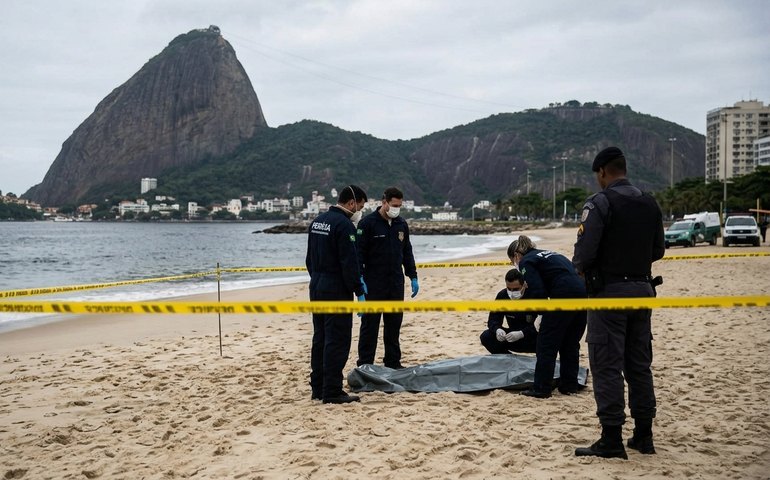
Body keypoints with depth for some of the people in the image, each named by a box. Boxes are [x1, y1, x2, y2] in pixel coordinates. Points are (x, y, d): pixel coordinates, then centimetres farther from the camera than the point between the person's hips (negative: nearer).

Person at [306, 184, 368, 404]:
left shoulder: (318, 221, 12)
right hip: (336, 289, -9)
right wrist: (359, 292, -15)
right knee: (337, 341, -4)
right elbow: (349, 264, -20)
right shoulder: (344, 224, -16)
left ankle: (318, 388, 20)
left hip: (316, 287, 9)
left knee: (320, 339, 14)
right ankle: (332, 392, -3)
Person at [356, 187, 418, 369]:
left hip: (396, 283, 5)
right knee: (370, 323, 0)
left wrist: (413, 277, 13)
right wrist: (359, 278, -18)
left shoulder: (401, 224, 10)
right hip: (374, 284, -5)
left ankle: (393, 362, 18)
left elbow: (407, 252, 17)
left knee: (394, 323, 9)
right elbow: (359, 253, -10)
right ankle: (365, 364, 5)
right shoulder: (368, 223, -8)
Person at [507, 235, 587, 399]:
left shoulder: (526, 262, 4)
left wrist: (541, 312, 10)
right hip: (583, 293, 8)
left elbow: (538, 292, -10)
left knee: (546, 344, 4)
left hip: (564, 296, -8)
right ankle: (569, 385, 26)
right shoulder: (547, 254, 28)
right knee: (571, 344, 20)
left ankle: (541, 389, 7)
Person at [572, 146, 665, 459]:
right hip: (642, 289, 7)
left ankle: (611, 442, -1)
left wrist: (579, 266, 3)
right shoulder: (650, 204, 9)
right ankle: (643, 436, 20)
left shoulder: (600, 203, -13)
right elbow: (658, 251, 14)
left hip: (609, 290, -7)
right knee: (639, 365, 14)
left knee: (607, 366, -2)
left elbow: (585, 251, -18)